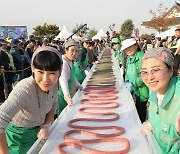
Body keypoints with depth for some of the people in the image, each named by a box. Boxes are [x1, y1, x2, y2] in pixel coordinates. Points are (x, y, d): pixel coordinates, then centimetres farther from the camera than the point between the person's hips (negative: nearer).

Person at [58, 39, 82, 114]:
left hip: (66, 94, 9)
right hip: (61, 95, -9)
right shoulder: (63, 62, -24)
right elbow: (63, 80, -38)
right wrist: (67, 95, -49)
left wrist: (78, 85, 27)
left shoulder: (70, 61, 6)